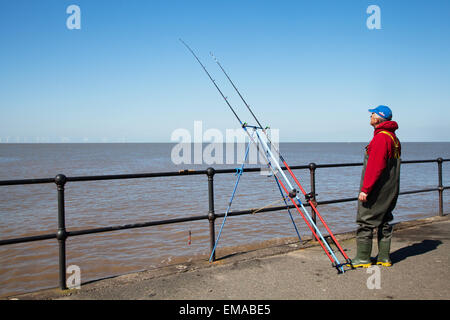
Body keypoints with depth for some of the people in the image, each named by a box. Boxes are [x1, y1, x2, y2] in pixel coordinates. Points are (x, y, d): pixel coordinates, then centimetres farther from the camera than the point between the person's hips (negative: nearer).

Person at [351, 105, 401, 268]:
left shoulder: (381, 138, -18)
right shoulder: (394, 137, 14)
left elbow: (375, 167, -23)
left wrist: (365, 189, -21)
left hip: (376, 190, -10)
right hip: (390, 190, 10)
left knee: (365, 222, -2)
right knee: (384, 222, 14)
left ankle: (363, 258, 4)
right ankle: (384, 257, 19)